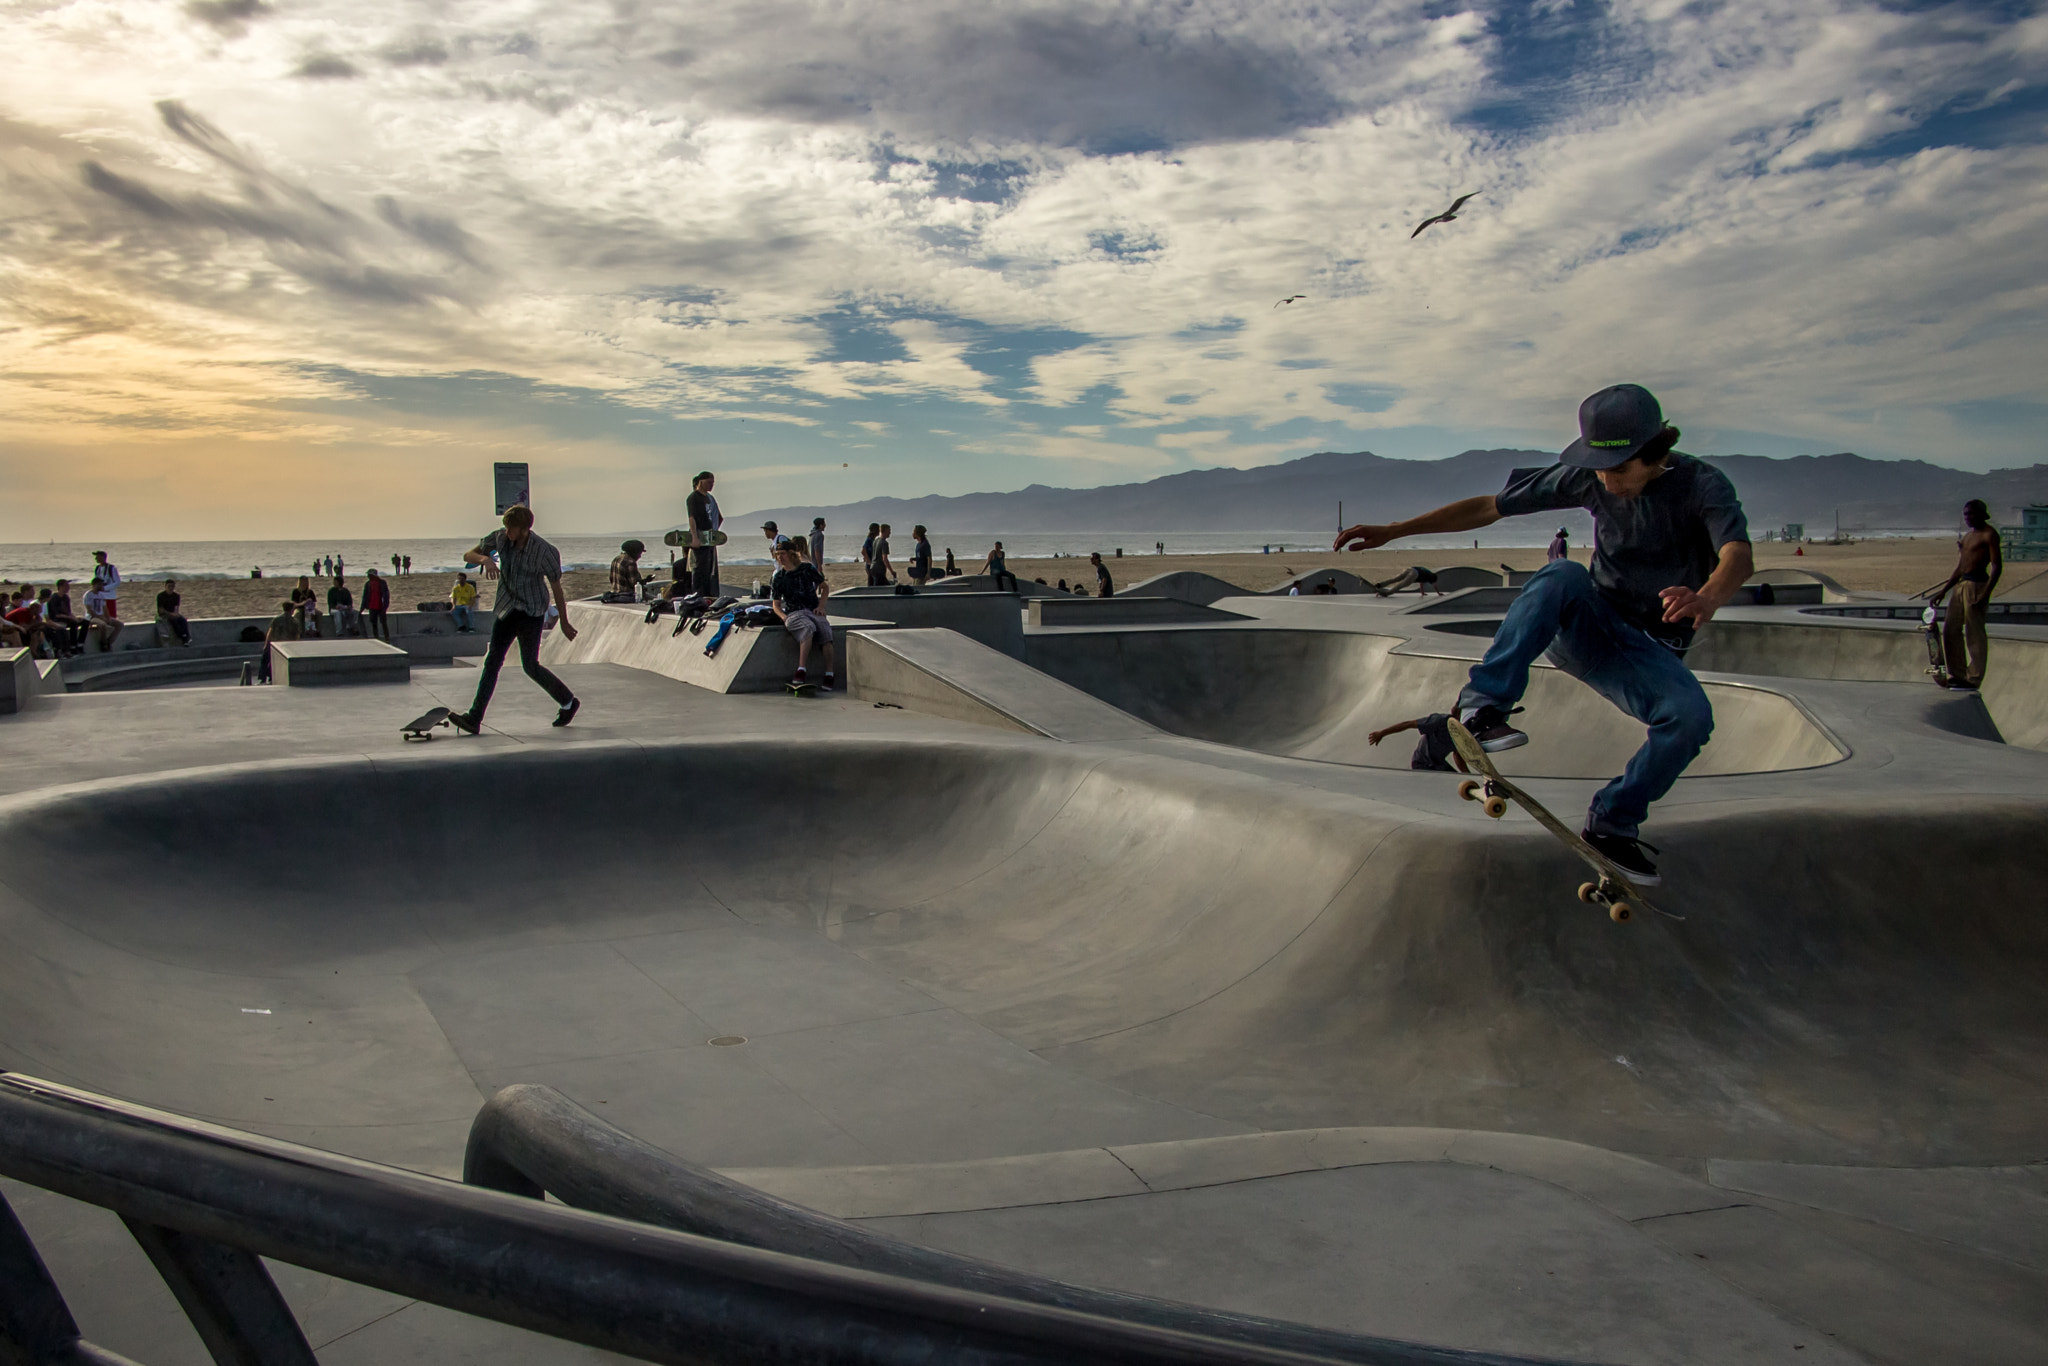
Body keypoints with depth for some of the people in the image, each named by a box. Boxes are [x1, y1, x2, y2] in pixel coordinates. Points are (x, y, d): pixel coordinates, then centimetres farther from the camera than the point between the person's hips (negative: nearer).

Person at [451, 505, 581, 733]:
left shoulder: (544, 552, -19)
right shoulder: (500, 538, -7)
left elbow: (556, 588, -10)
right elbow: (468, 555, 0)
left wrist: (564, 623, -2)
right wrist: (485, 559, -25)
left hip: (532, 611, -5)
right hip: (507, 609, 5)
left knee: (530, 666, -7)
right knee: (493, 660, -1)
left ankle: (568, 702, 14)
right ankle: (474, 718, -3)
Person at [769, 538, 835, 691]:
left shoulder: (807, 568, 9)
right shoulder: (778, 577, 11)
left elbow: (825, 587, 19)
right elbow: (775, 604, 15)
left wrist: (821, 606, 4)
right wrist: (784, 617, -6)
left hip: (813, 610, 1)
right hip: (793, 613, -1)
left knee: (825, 630, -32)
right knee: (808, 627, -37)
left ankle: (829, 675, -32)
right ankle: (801, 670, -44)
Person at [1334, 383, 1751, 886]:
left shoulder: (1703, 486, -14)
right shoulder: (1588, 478, -5)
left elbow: (1739, 555, -34)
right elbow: (1489, 508, -2)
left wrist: (1707, 598, -59)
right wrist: (1393, 531, -8)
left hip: (1650, 651, 0)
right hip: (1584, 629, 1)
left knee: (1691, 716, -31)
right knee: (1563, 574, -33)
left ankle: (1613, 823, -9)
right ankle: (1482, 703, -34)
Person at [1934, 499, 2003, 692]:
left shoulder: (1989, 534, -6)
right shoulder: (1967, 536, 20)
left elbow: (1997, 567, -13)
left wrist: (1986, 593, -22)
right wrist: (1944, 590, 19)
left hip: (1977, 585, -9)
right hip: (1961, 585, 9)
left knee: (1974, 633, -6)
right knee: (1950, 630, 8)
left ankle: (1974, 679, -2)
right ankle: (1958, 674, 16)